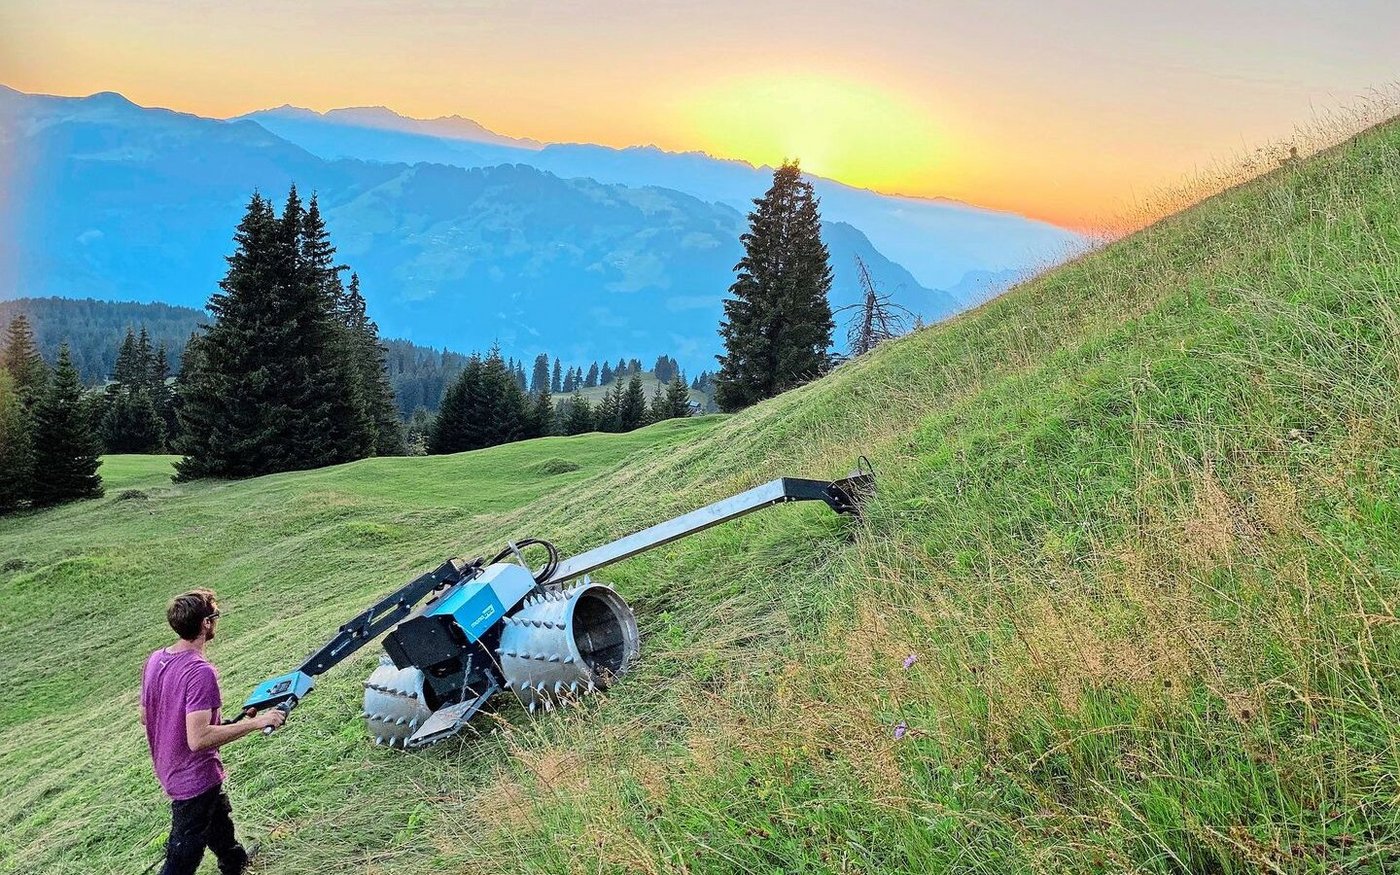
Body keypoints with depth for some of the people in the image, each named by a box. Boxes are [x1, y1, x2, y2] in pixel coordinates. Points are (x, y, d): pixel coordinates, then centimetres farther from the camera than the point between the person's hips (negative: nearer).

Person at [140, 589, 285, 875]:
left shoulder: (155, 659, -3)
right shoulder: (200, 672, -29)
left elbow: (145, 716, 9)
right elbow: (198, 739, -34)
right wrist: (256, 722, -30)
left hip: (171, 772, 9)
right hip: (196, 782, -9)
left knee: (221, 828, 29)